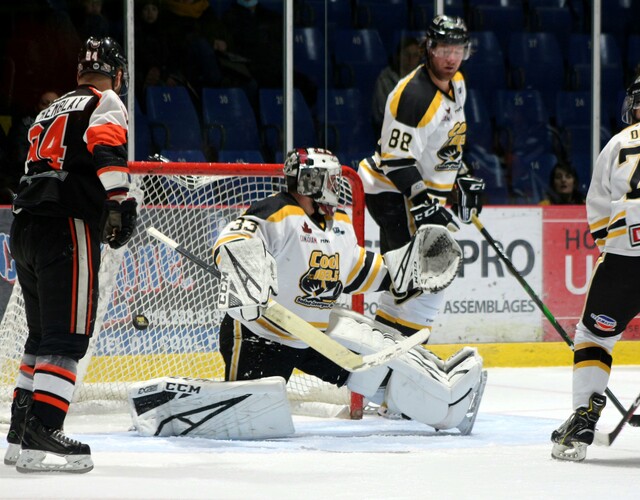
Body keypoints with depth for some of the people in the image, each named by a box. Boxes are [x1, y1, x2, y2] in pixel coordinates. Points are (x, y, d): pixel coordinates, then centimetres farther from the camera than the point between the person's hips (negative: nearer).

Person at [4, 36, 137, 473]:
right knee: (68, 337, -11)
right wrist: (121, 202, -23)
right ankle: (41, 431, -22)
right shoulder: (106, 103, 2)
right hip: (67, 228, -8)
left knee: (43, 335, 17)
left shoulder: (53, 110, 27)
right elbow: (105, 147, -18)